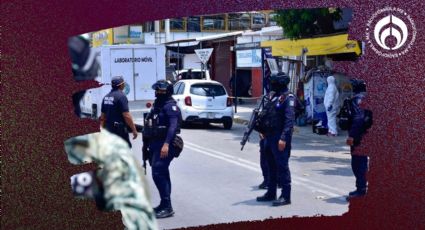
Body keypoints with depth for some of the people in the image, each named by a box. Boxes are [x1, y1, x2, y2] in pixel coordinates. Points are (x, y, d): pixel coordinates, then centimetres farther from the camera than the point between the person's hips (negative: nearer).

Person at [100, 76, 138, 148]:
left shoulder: (106, 97, 11)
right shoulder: (121, 96, -13)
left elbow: (102, 116, 14)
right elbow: (126, 115, -18)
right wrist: (134, 129, -12)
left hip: (108, 129, 8)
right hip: (119, 130, -8)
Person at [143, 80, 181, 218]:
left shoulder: (170, 105, -12)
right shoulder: (157, 104, 17)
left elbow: (173, 126, -25)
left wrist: (166, 144, -35)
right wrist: (146, 143, 23)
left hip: (164, 145, -10)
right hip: (155, 144, 10)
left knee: (158, 173, -16)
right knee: (162, 173, 15)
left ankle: (167, 208, -12)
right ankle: (164, 204, 24)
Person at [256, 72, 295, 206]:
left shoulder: (288, 97, -12)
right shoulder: (274, 96, 16)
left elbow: (290, 120, -19)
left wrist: (284, 138, -25)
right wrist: (263, 130, 14)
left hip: (280, 138, -9)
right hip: (269, 137, 9)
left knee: (282, 166, -5)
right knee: (271, 166, 16)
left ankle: (286, 196, 1)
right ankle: (271, 193, 26)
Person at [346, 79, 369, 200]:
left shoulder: (358, 99, -14)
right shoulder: (366, 98, 14)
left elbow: (358, 118, -23)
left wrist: (351, 135, -22)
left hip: (358, 137, -10)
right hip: (365, 135, 10)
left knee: (357, 163, -6)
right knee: (362, 162, 16)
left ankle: (360, 189, -5)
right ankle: (362, 188, 23)